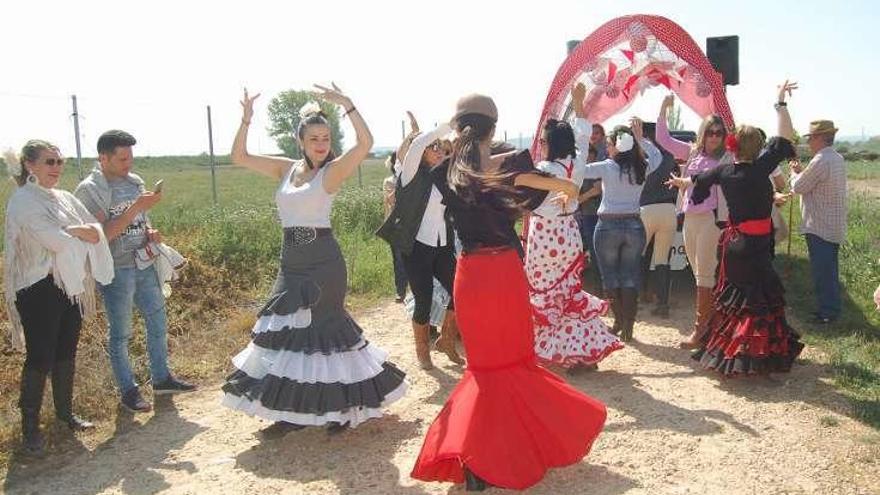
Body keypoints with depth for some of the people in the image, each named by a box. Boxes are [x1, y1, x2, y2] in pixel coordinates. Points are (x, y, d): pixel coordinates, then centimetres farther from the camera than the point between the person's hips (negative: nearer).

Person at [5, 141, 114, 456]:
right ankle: (30, 427, 10)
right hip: (39, 289, -7)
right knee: (40, 358, -2)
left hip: (71, 285, 7)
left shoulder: (64, 198, 11)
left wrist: (72, 231, -14)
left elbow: (96, 231, 4)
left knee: (66, 353, 14)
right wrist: (79, 232, -5)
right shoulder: (23, 201, -10)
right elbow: (54, 240, -21)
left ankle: (65, 412, 29)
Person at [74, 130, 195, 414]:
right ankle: (128, 390, 19)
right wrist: (137, 207, -24)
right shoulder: (89, 190, -11)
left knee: (158, 321, 13)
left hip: (144, 264, 6)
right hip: (116, 270, -6)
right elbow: (104, 234, -19)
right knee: (121, 334, 5)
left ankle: (161, 378, 29)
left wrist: (151, 231, -2)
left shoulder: (134, 181, 8)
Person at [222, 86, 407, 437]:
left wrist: (347, 105, -28)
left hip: (323, 262, -6)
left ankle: (340, 407, 17)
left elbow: (366, 143, -22)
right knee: (286, 330, 9)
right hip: (291, 262, 6)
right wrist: (246, 120, -4)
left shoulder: (332, 171, -6)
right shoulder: (286, 169, 9)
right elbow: (239, 158, 9)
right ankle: (293, 410, 23)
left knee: (320, 326, -1)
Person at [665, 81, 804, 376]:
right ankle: (748, 356, -1)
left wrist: (679, 182, 43)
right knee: (761, 300, -1)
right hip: (755, 244, -7)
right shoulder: (759, 168, -15)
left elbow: (698, 179, 22)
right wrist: (781, 104, -4)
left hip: (733, 239, 7)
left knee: (735, 297, 18)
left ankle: (722, 347, 26)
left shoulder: (725, 171, 3)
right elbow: (785, 138, -12)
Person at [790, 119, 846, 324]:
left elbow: (798, 187, -13)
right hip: (834, 227, 10)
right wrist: (802, 172, 8)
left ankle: (827, 312, 5)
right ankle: (832, 308, 27)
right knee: (830, 270, 17)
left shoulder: (820, 161, -21)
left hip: (819, 227, -10)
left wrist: (794, 172, 5)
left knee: (822, 270, -2)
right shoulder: (837, 159, 11)